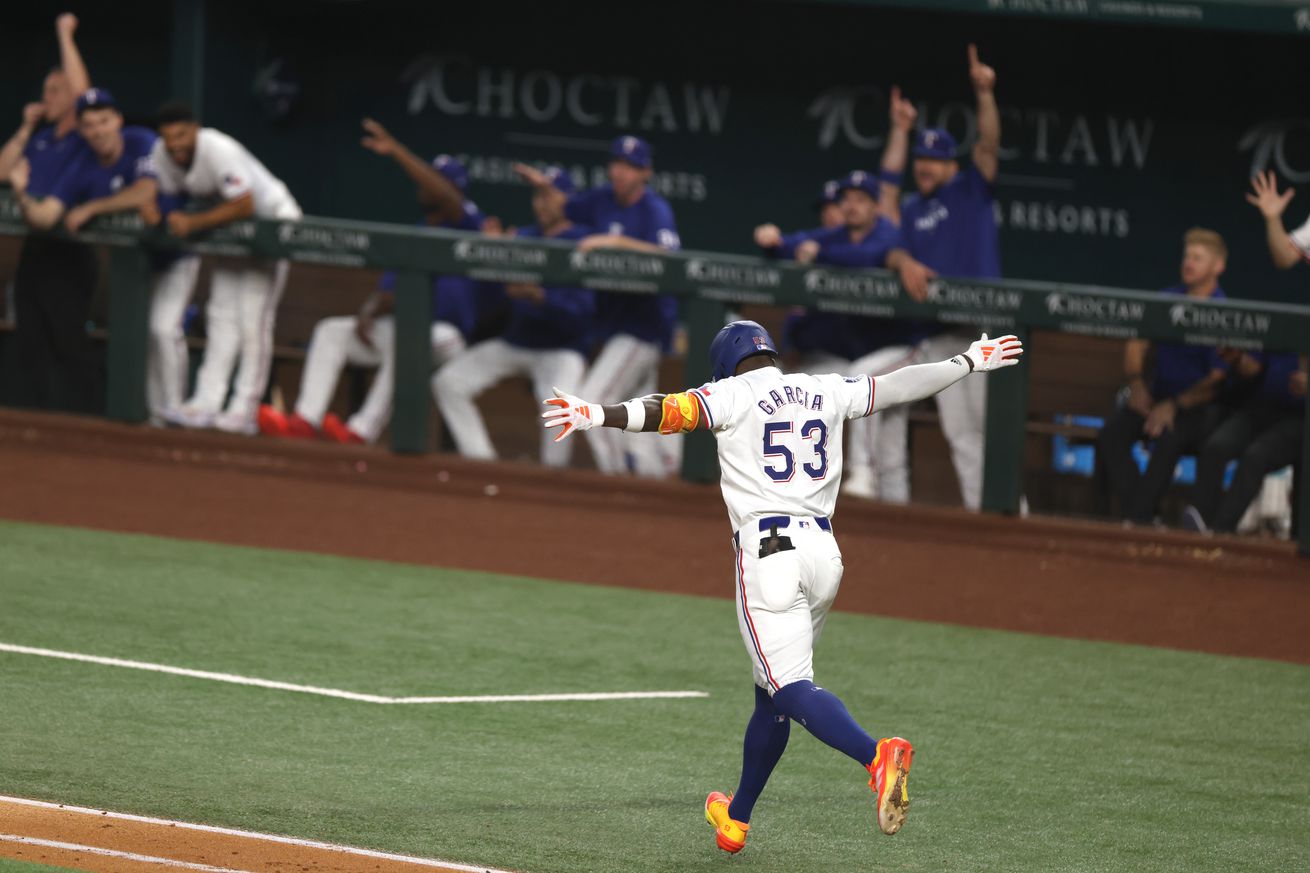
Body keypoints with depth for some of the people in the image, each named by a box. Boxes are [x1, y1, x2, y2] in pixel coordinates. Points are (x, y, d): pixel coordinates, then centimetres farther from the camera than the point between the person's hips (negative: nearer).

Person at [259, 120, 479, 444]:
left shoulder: (466, 222, -6)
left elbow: (446, 197, -28)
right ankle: (305, 420, -15)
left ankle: (362, 431, -40)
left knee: (402, 338, -39)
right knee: (331, 331, -2)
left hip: (449, 335, -8)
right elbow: (388, 294, 12)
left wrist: (395, 151, -33)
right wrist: (368, 313, -12)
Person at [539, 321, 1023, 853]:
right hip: (824, 552, 7)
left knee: (790, 688, -15)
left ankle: (877, 755, -41)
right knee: (771, 691, 19)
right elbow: (899, 386, 23)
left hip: (768, 552, -6)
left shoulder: (733, 395, 1)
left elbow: (667, 411, -15)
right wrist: (970, 364, 36)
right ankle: (736, 820, 32)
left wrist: (598, 416, -26)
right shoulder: (825, 393, 15)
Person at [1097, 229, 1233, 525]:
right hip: (1158, 394, 6)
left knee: (1168, 438, -38)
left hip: (1200, 405, -6)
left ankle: (1139, 517, -33)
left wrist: (1175, 406, -22)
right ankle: (1136, 512, -27)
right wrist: (1136, 383, -6)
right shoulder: (1167, 299, 10)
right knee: (1110, 436, -23)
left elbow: (1219, 379, -13)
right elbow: (1137, 344, 13)